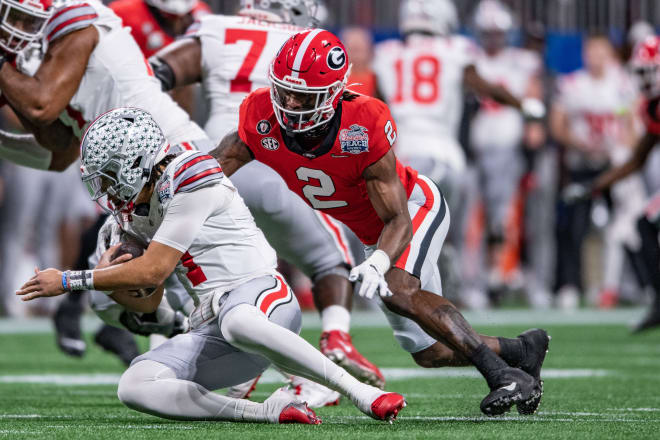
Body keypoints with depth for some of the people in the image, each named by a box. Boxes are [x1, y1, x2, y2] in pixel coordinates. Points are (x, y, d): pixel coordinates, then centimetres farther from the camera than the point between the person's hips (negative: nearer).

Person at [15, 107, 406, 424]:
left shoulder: (191, 187, -12)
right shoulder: (138, 212, 17)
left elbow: (151, 272, -14)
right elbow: (147, 302, 21)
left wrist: (69, 281, -8)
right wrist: (109, 280, -2)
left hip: (260, 294, -8)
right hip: (212, 329, 8)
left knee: (236, 322, -45)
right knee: (135, 387, -17)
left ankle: (360, 392, -37)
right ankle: (268, 411, -22)